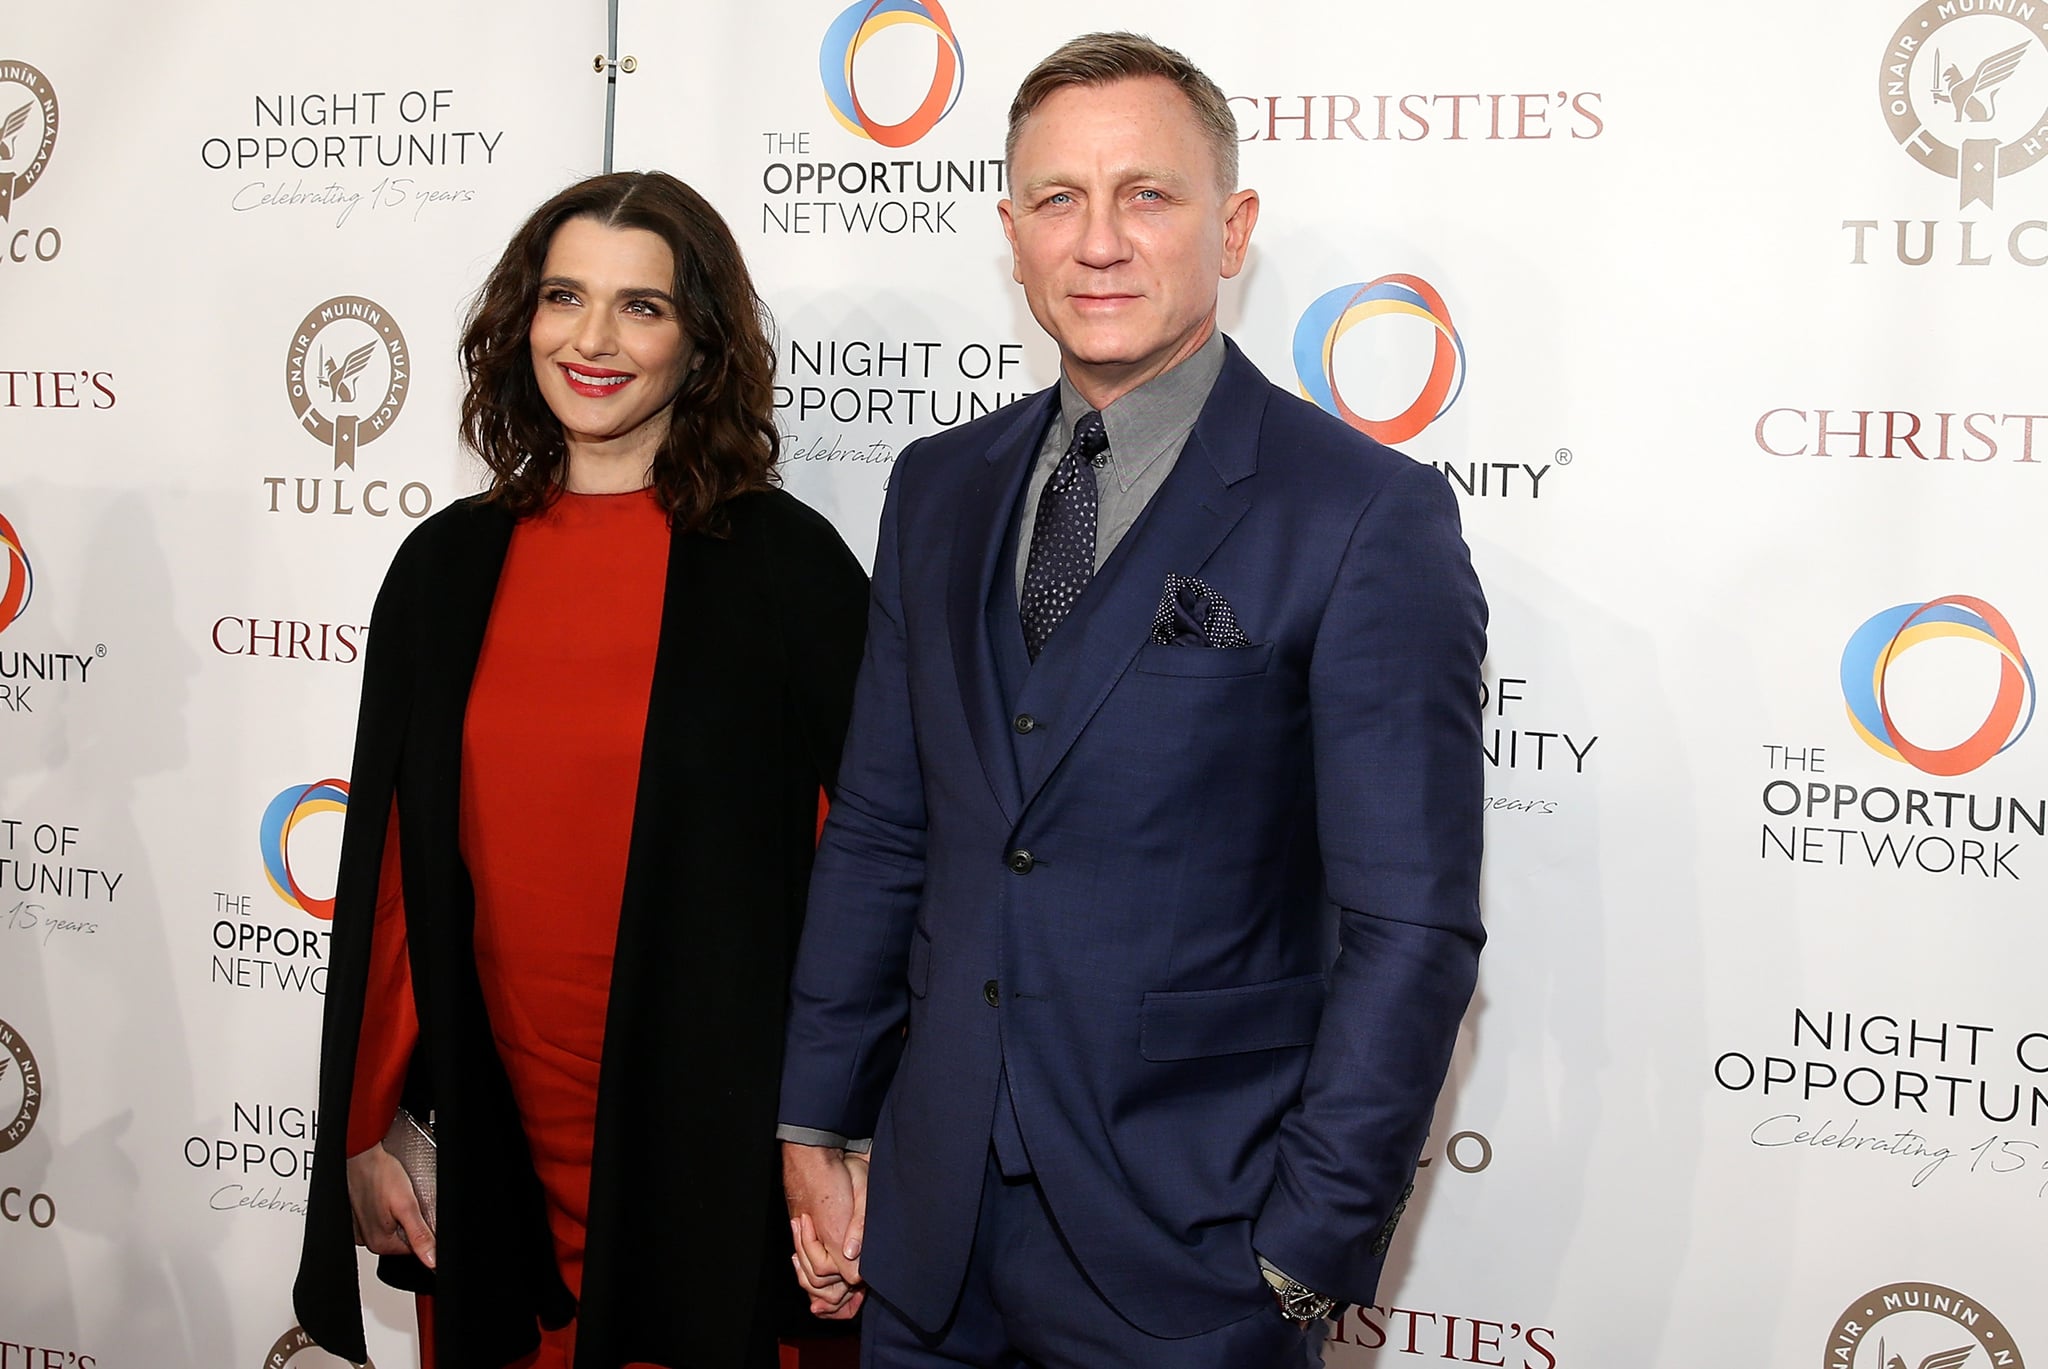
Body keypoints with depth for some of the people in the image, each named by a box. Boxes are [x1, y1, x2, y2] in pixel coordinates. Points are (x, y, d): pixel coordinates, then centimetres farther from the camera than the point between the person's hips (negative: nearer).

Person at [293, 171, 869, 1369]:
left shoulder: (786, 566, -7)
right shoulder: (448, 566, 3)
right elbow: (388, 864, 8)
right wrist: (365, 1128, 8)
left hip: (712, 1137, -3)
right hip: (495, 1139, 4)